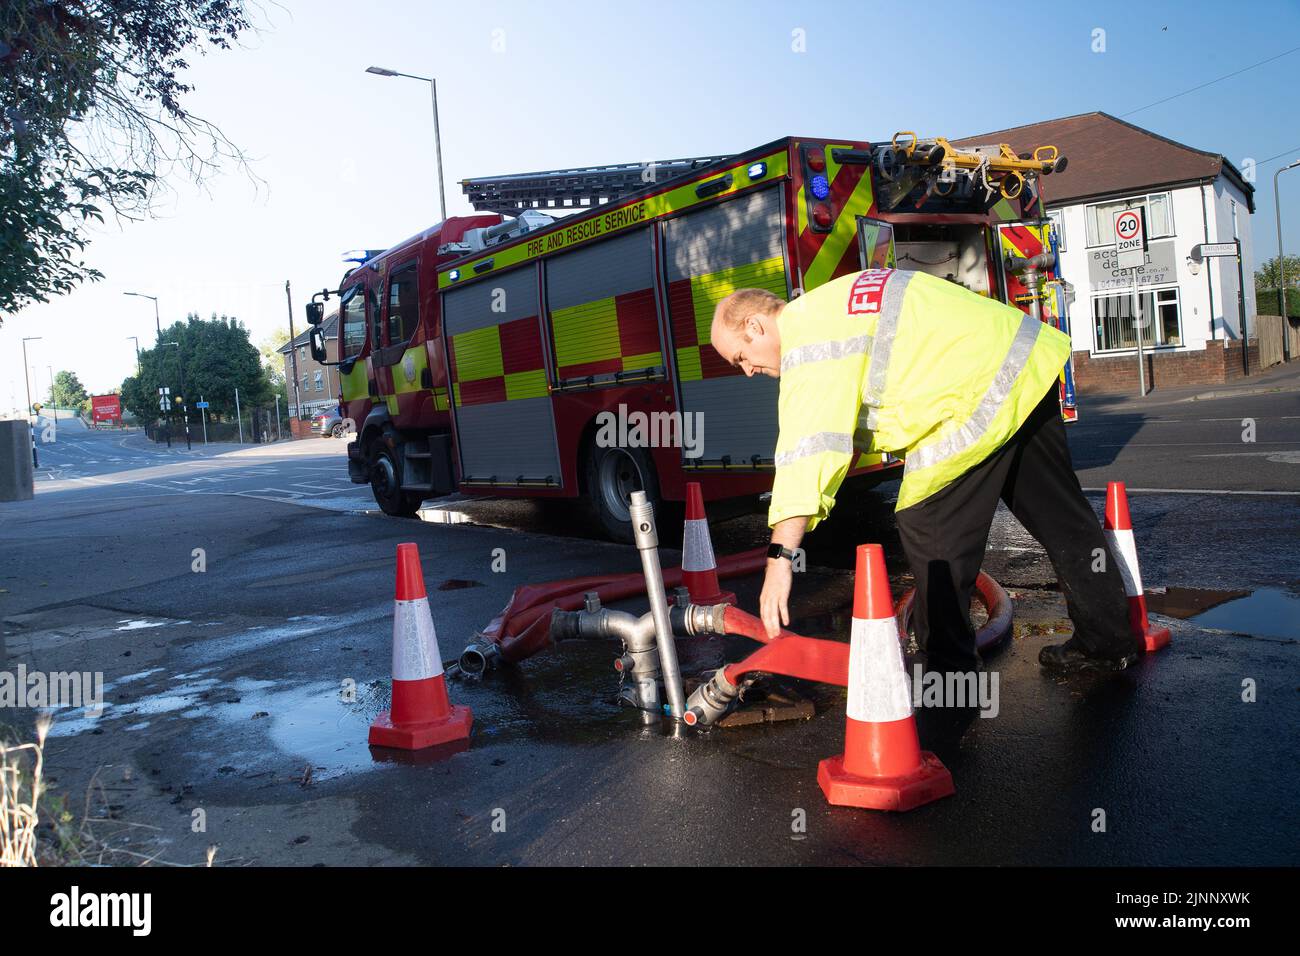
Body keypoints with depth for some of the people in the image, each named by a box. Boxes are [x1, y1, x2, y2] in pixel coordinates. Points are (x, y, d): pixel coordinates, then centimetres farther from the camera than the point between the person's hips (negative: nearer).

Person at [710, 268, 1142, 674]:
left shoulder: (808, 339, -17)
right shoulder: (828, 306, 14)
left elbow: (807, 451, -28)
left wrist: (780, 556, -31)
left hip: (983, 392, -11)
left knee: (927, 527, -3)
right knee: (1059, 515, 17)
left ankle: (951, 669, 6)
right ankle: (1109, 642, 30)